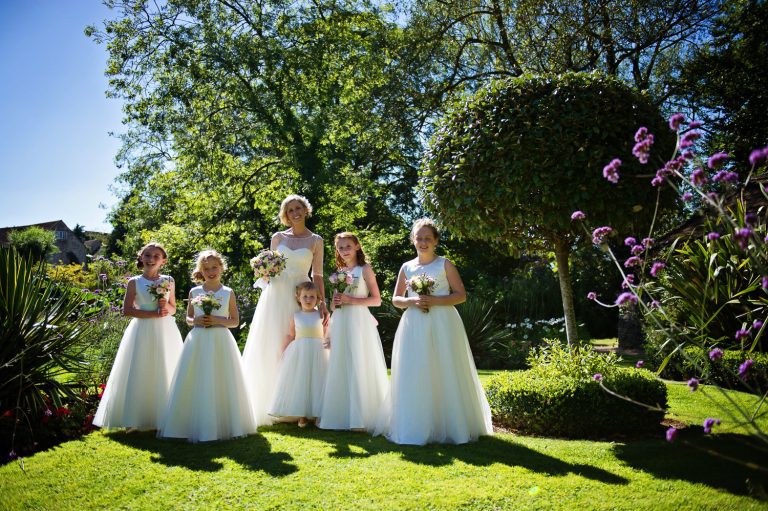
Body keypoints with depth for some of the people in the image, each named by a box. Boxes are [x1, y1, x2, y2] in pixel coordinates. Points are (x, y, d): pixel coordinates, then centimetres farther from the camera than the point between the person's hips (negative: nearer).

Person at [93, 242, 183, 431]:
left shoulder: (168, 281, 8)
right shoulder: (134, 282, 1)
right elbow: (127, 310, -6)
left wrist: (166, 306, -10)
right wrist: (153, 313, -15)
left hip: (165, 332, 2)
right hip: (143, 331, -2)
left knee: (165, 374, 5)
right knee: (139, 375, -2)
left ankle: (164, 419, 13)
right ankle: (135, 421, 4)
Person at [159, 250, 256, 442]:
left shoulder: (228, 293, 3)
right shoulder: (194, 292, 7)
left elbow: (235, 321, 4)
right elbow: (188, 318, 14)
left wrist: (218, 320, -12)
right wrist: (195, 321, -8)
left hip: (220, 342, -1)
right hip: (198, 341, 2)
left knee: (220, 382, 1)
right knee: (196, 384, 1)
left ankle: (222, 426, 11)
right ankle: (195, 427, 10)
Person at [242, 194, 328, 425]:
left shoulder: (315, 241, 6)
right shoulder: (278, 237, 9)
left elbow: (317, 275, 4)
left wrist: (322, 302, -5)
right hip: (275, 295, 2)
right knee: (269, 349, 0)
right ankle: (268, 406, 10)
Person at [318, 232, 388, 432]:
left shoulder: (365, 269, 0)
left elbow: (376, 300, -6)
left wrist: (350, 300, -14)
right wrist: (334, 303, -1)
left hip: (359, 321, -6)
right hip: (340, 324, 6)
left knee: (359, 368, -5)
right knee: (339, 369, 6)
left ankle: (361, 418, -1)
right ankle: (340, 416, 13)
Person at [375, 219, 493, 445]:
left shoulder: (445, 264, 3)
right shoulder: (407, 268, 11)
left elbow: (461, 295, -1)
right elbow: (396, 299, 13)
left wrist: (435, 301, -14)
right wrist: (412, 301, -8)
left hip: (442, 324, -2)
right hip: (414, 325, 3)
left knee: (445, 374, -2)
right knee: (414, 376, 1)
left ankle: (449, 425, 9)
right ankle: (415, 427, 7)